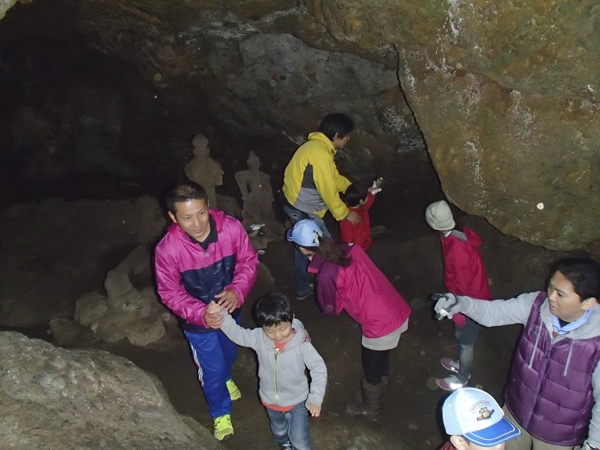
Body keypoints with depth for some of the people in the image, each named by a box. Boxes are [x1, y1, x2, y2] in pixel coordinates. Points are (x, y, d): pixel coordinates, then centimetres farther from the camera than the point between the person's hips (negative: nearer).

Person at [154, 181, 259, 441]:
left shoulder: (231, 227, -28)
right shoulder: (167, 249, -31)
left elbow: (248, 261, -13)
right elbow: (169, 293, -18)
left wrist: (237, 291, -30)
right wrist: (200, 313, -32)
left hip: (231, 309, 3)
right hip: (197, 320, -3)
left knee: (229, 352, 31)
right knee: (211, 368, 16)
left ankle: (225, 378, 68)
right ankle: (221, 413, 47)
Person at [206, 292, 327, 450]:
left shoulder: (301, 343, -30)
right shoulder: (259, 338, -22)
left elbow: (319, 368, -26)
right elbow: (237, 333, -11)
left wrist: (315, 397, -36)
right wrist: (221, 316, -27)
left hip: (297, 400, -4)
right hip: (271, 400, 4)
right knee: (279, 432, 32)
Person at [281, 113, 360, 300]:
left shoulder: (317, 146, 7)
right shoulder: (321, 155, -26)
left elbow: (334, 178, 17)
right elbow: (329, 191, -21)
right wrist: (344, 214, -9)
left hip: (296, 203, 11)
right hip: (302, 208, -11)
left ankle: (303, 288, 33)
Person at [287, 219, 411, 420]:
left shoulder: (327, 275, -22)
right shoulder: (351, 249, -3)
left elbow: (332, 309, -3)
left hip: (380, 325, -7)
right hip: (399, 311, 7)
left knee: (371, 368, 22)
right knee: (381, 359, 32)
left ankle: (369, 409, 48)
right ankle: (380, 390, 58)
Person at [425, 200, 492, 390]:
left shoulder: (457, 249, -36)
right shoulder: (461, 233, -7)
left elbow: (463, 283, -25)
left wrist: (458, 310, -13)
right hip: (473, 295, 8)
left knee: (465, 341, 15)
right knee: (460, 336, 28)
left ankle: (461, 378, 37)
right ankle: (463, 365, 51)